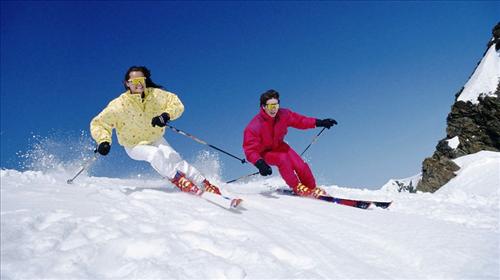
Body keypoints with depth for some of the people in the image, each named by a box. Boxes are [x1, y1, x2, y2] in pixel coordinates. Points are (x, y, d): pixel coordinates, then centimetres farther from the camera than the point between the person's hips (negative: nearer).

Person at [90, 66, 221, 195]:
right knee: (155, 154, -32)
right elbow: (98, 123, -16)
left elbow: (176, 103, -10)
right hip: (134, 145, -2)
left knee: (173, 157, -20)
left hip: (156, 139, 2)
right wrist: (103, 141, -35)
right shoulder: (119, 105, -22)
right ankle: (179, 180, -22)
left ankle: (205, 185, -17)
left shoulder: (155, 94, -16)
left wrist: (166, 115, -31)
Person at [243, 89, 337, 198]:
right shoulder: (254, 127, -31)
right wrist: (259, 163, -46)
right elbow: (250, 149, -30)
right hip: (263, 152, -4)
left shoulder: (283, 115, -18)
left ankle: (312, 188, 11)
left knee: (300, 166, -14)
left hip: (279, 146, 4)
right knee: (283, 159, -33)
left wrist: (319, 122, -6)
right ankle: (297, 187, -14)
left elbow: (299, 120, -1)